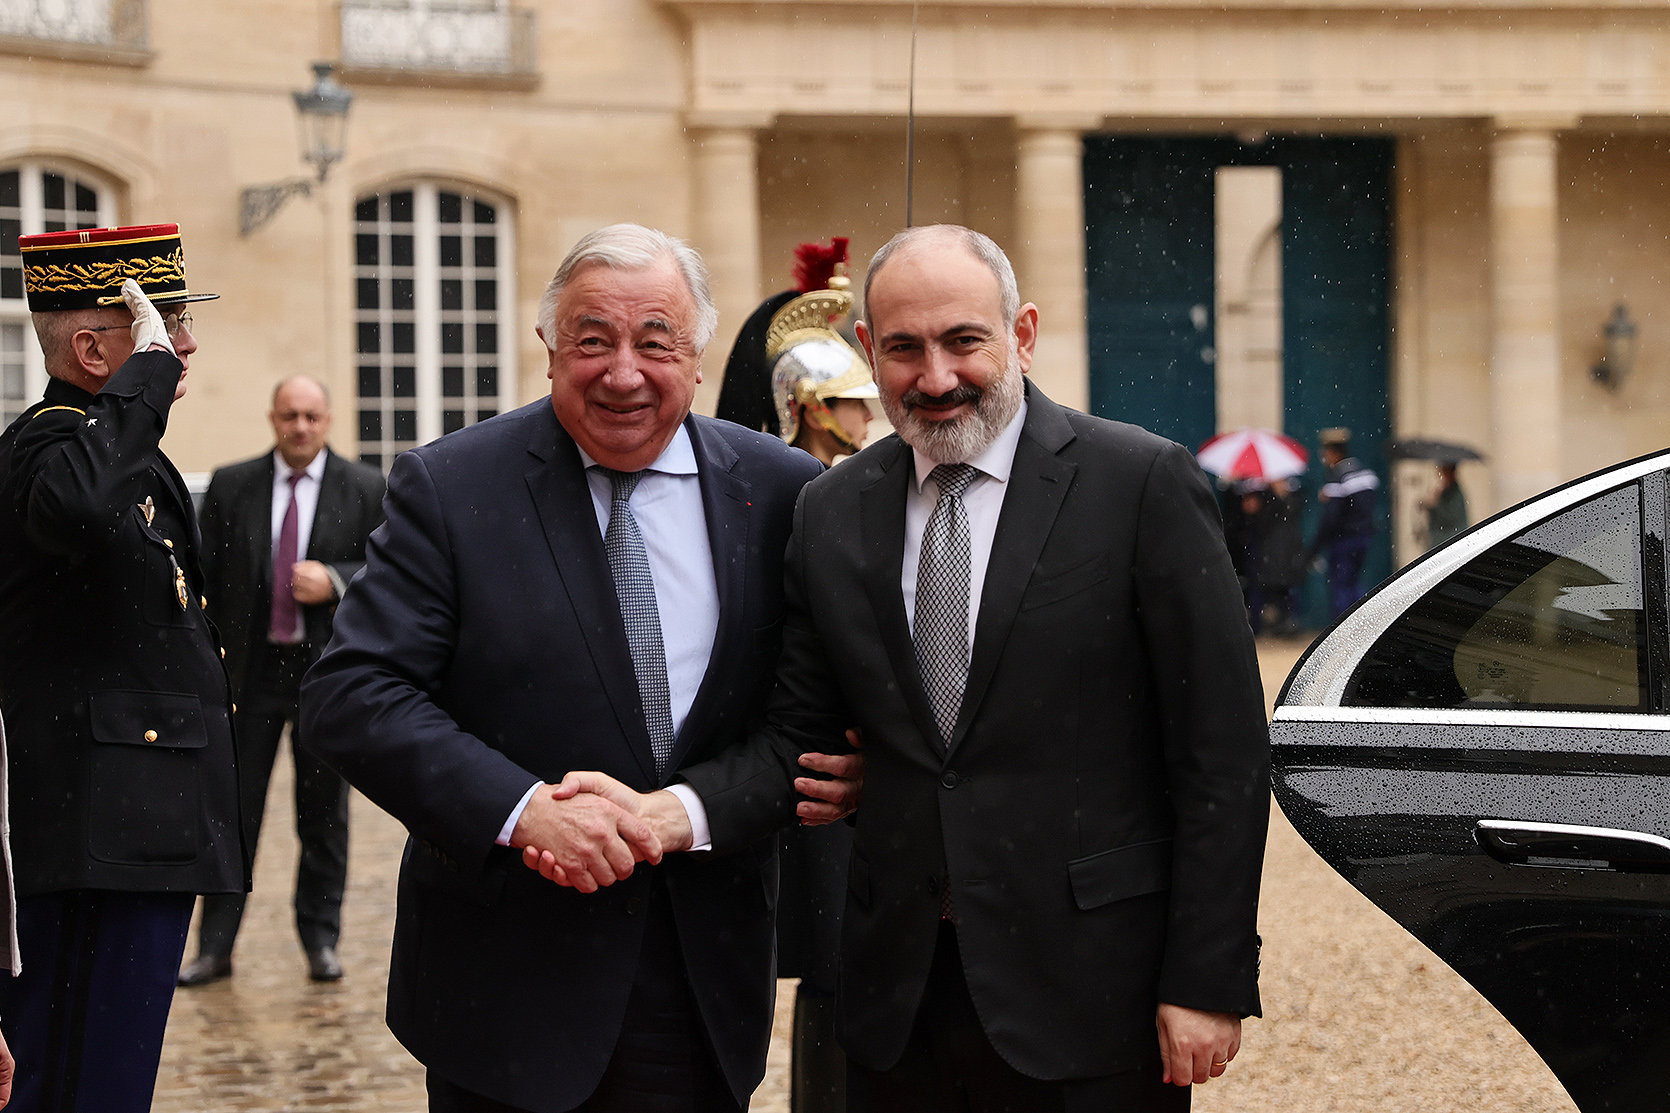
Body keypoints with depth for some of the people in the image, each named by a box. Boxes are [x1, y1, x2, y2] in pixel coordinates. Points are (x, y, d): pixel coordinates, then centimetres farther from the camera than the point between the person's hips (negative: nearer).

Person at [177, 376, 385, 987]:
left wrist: (335, 582, -16)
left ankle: (321, 941, 18)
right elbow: (208, 581, 6)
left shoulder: (365, 489, 2)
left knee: (324, 813, 6)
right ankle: (215, 947, 9)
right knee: (234, 811, 2)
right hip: (250, 670, 1)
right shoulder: (230, 487, 5)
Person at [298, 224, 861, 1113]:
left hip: (707, 969, 2)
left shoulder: (781, 491, 3)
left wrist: (843, 768, -9)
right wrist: (523, 810, -23)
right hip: (508, 981, -2)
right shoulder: (449, 488, -5)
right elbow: (349, 697, -12)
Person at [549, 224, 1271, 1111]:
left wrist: (1207, 983, -10)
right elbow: (795, 738, 8)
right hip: (900, 1003, 4)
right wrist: (671, 815, -12)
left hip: (1090, 997, -4)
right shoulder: (831, 512, 8)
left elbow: (1222, 752, -7)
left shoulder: (1145, 484, -6)